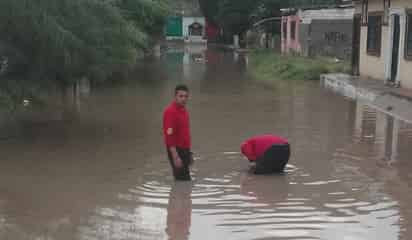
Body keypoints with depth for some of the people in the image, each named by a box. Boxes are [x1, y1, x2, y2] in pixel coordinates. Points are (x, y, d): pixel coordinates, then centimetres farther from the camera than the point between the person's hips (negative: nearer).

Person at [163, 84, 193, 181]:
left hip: (184, 150, 9)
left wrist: (188, 153, 20)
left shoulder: (184, 110, 11)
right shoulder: (170, 111, -18)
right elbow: (169, 136, -22)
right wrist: (175, 157, -25)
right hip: (176, 150, -9)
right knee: (183, 180, -6)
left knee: (184, 179, 13)